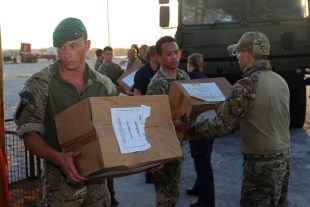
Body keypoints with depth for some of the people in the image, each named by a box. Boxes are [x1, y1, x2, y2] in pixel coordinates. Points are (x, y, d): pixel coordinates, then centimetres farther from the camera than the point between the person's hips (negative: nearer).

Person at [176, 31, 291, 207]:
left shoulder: (248, 84, -19)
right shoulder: (281, 81, 6)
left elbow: (221, 125, -21)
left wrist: (188, 127, -9)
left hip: (262, 161, -8)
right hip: (284, 156, 8)